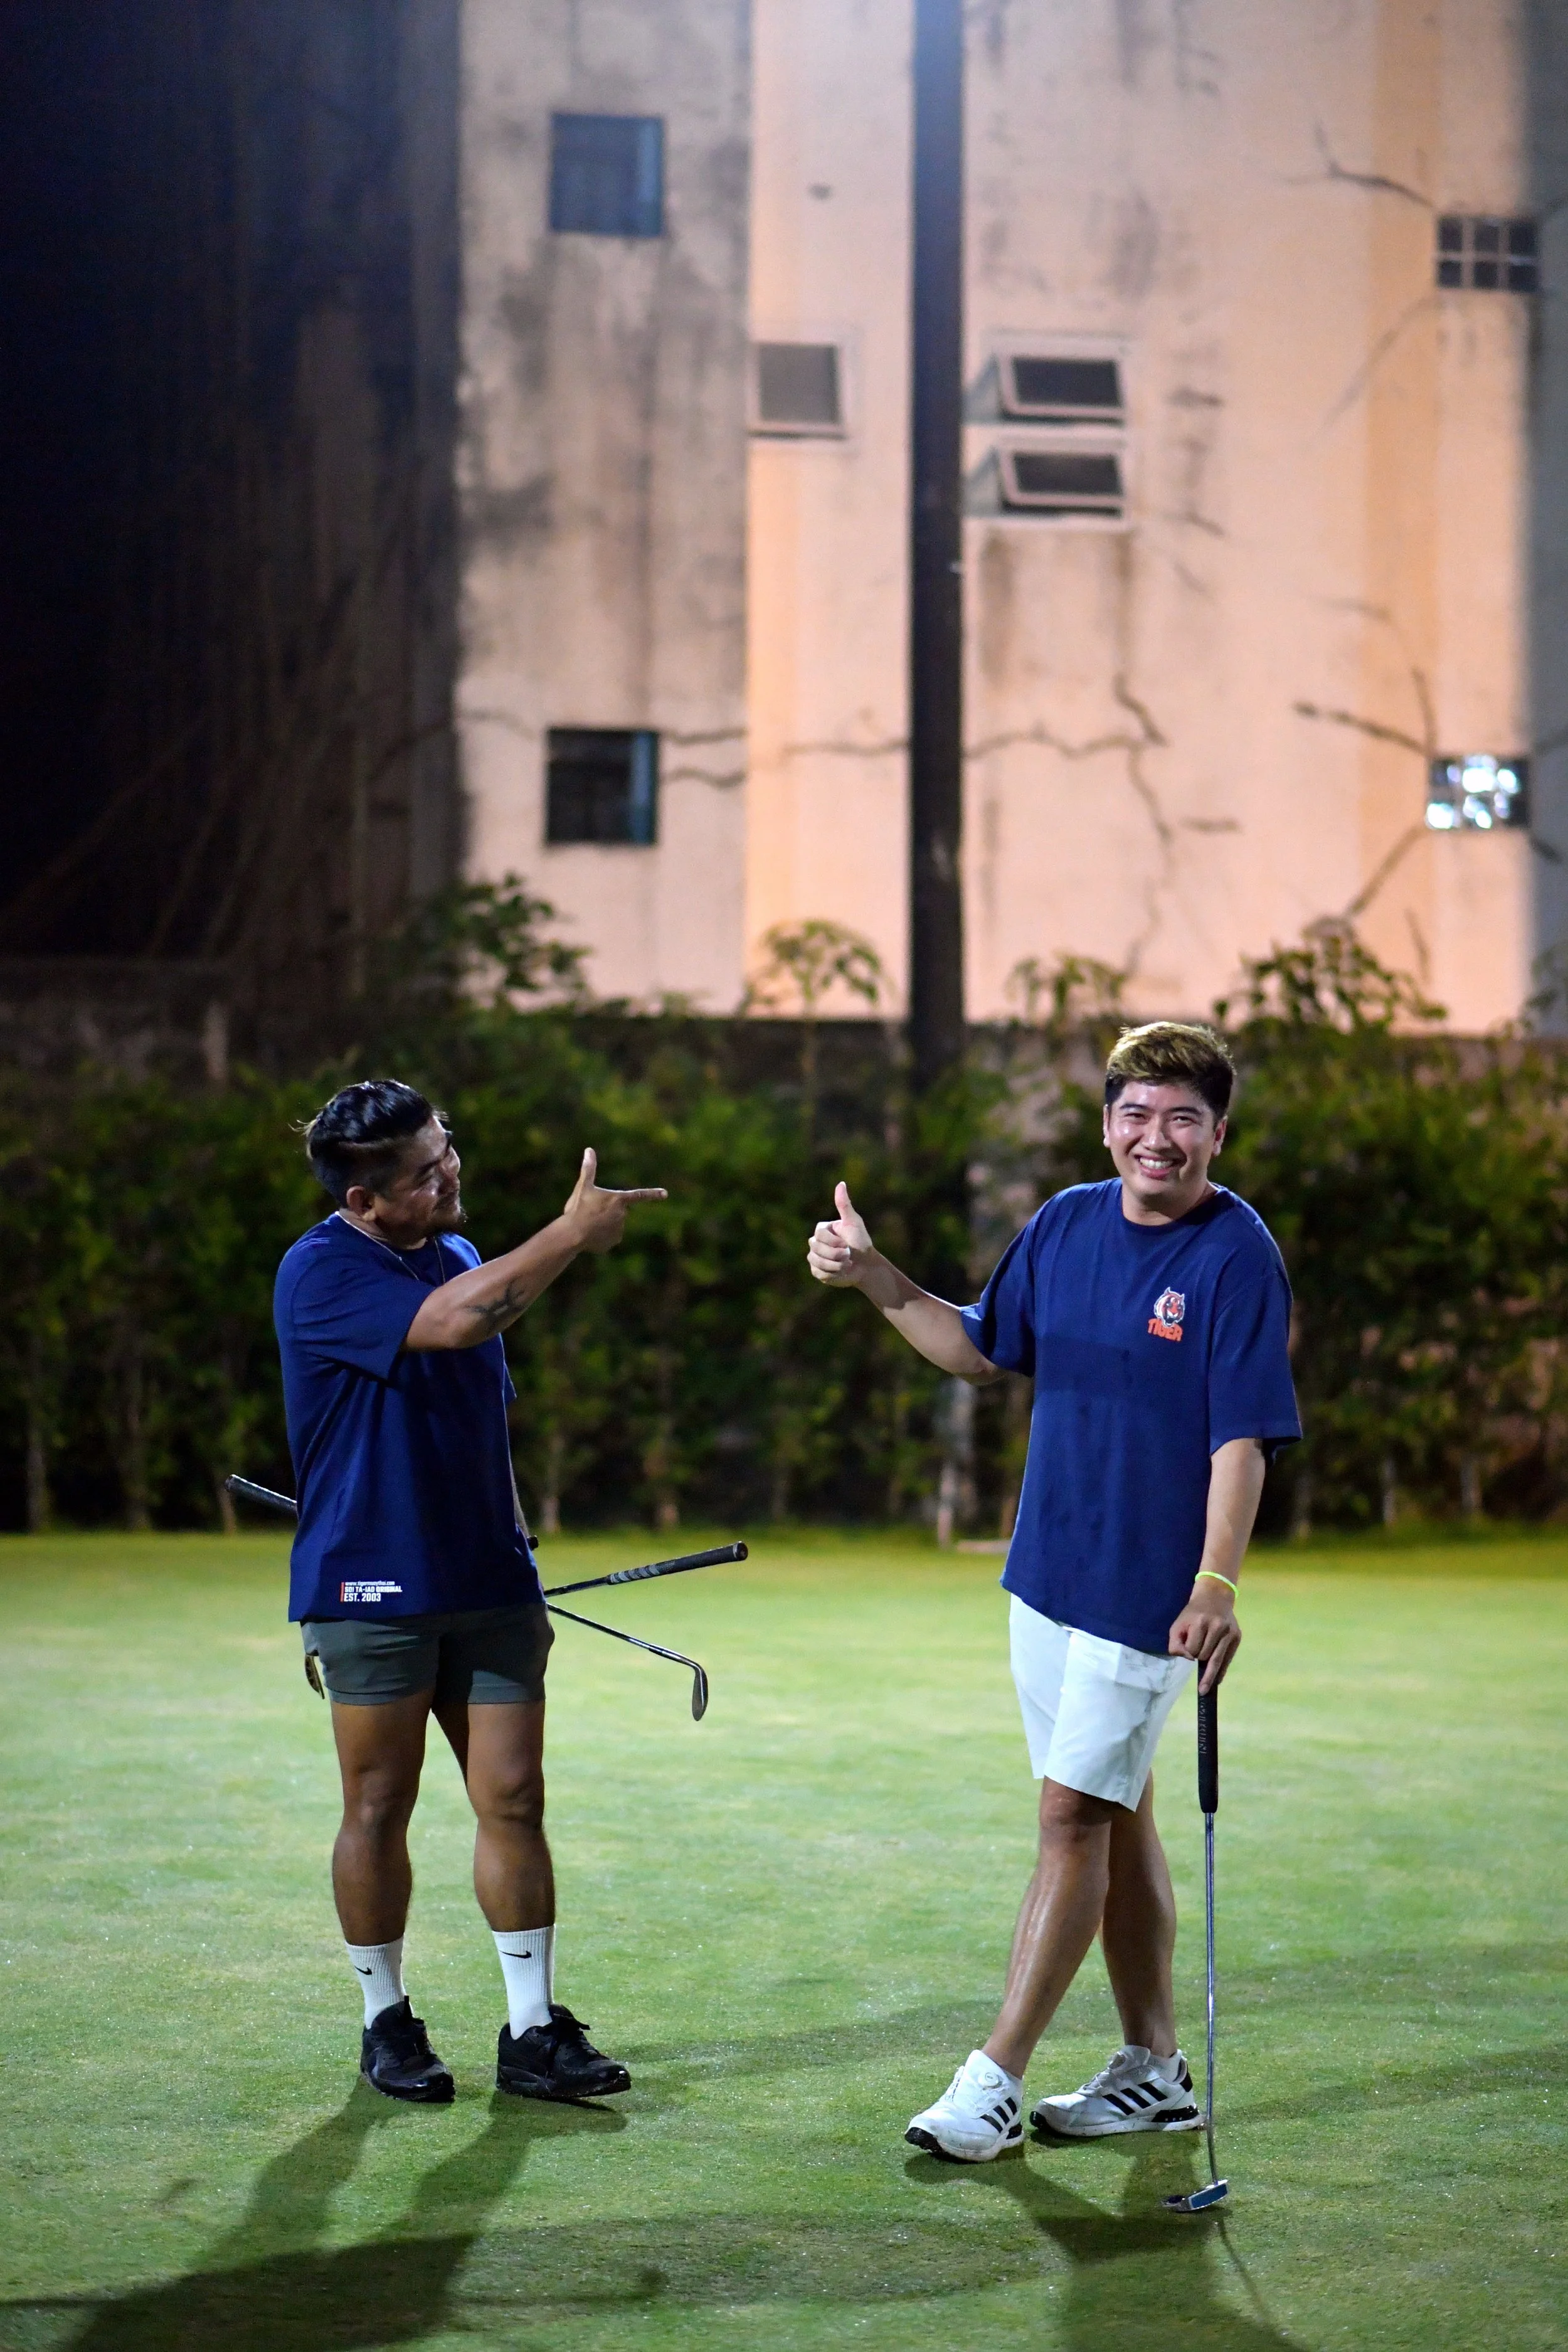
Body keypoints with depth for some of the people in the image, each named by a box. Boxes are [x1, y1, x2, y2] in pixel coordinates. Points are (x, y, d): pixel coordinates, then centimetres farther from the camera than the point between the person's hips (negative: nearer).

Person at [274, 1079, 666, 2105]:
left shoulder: (459, 1256, 12)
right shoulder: (322, 1273, -11)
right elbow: (453, 1322, -28)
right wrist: (573, 1233, -22)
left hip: (489, 1587, 6)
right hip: (374, 1591, -6)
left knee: (514, 1801, 2)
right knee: (379, 1810, 4)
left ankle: (534, 2032, 7)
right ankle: (388, 2023, 19)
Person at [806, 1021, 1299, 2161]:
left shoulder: (1239, 1256, -13)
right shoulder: (1066, 1223, 6)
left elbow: (1241, 1437, -17)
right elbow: (982, 1350, 16)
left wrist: (1217, 1581, -26)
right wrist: (879, 1280, 1)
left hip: (1149, 1588, -7)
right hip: (1048, 1572, 7)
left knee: (1077, 1815, -6)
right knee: (1115, 1817, 13)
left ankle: (995, 2080, -2)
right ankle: (1154, 2069, 24)